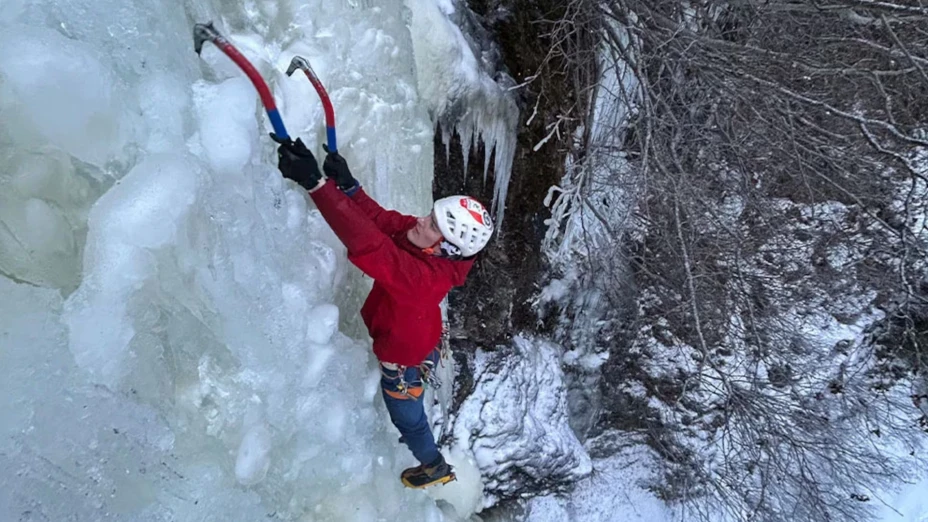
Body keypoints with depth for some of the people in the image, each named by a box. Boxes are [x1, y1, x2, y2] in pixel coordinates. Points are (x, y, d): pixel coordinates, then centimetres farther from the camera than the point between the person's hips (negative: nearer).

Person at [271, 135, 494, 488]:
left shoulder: (425, 277, -47)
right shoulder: (425, 244, -23)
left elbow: (370, 248, -59)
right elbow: (383, 219, -18)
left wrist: (315, 182, -64)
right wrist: (347, 185, -34)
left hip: (405, 363, -7)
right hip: (416, 345, 7)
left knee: (407, 416, 24)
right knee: (407, 411, 36)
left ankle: (435, 467, 54)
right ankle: (413, 437, 69)